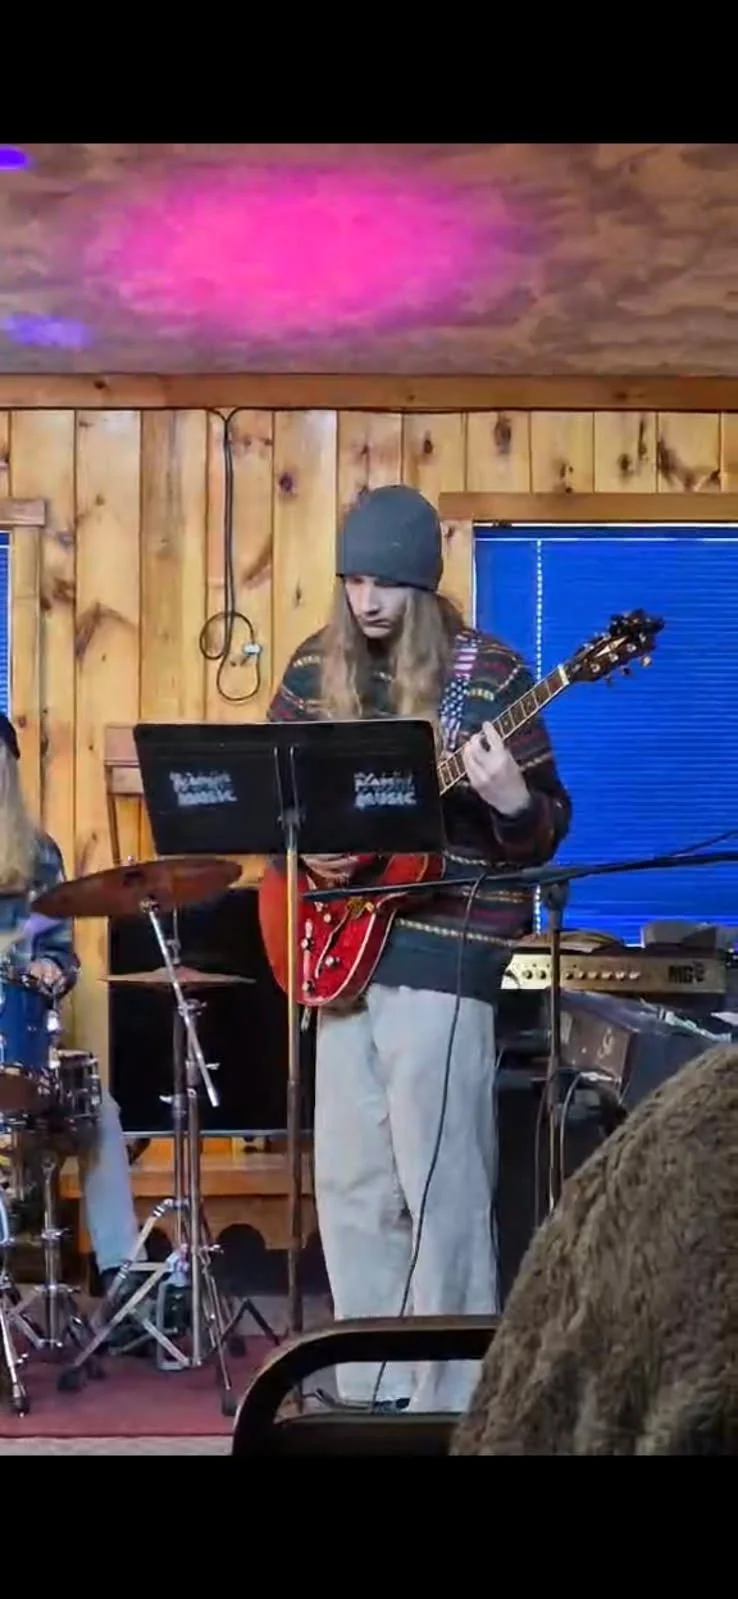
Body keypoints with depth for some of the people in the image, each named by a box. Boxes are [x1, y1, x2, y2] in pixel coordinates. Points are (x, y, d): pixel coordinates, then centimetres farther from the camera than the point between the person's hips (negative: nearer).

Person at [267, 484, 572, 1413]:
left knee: (438, 1183, -5)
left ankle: (449, 1402, 3)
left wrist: (511, 800, -27)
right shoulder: (314, 667, 8)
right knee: (348, 1180, 9)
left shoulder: (488, 675, -6)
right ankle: (371, 1387, 21)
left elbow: (548, 830, -5)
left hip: (441, 950, -5)